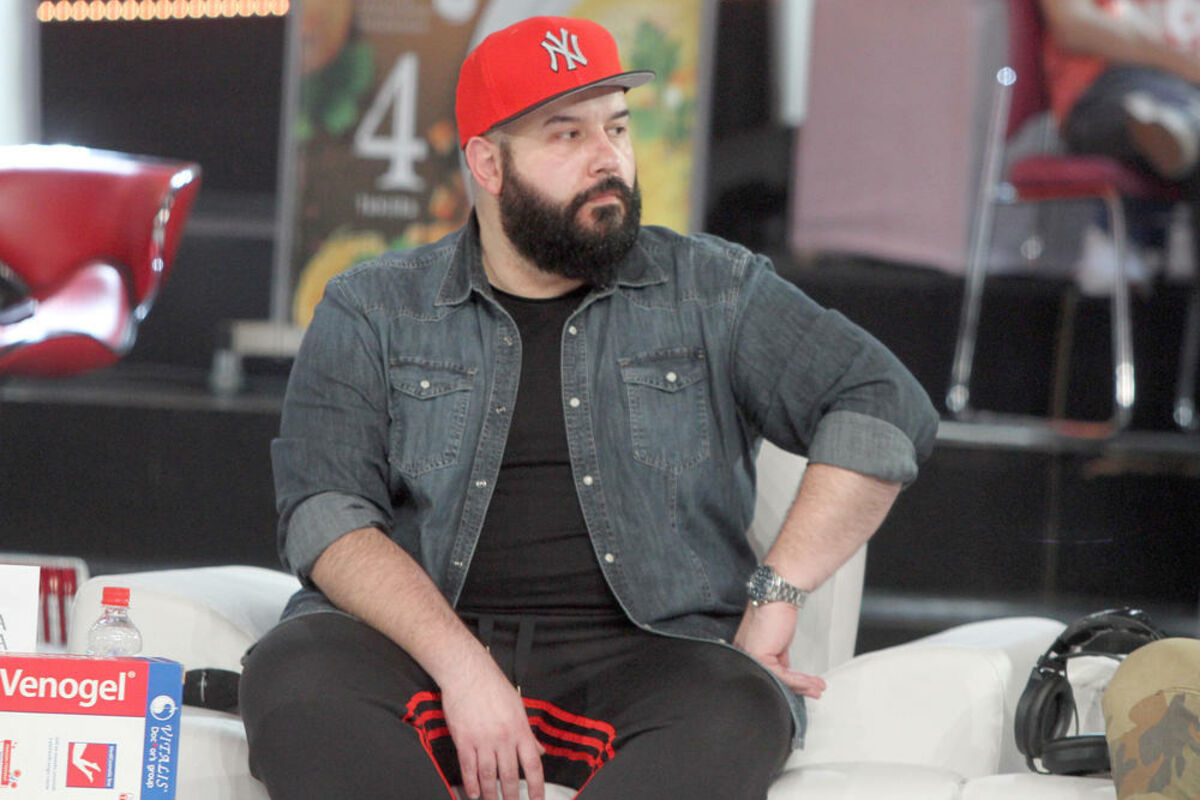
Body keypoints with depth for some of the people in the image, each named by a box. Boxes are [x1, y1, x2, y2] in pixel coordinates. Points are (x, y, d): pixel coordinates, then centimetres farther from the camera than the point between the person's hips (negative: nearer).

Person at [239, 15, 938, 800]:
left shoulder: (712, 292, 14)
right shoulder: (372, 312, 13)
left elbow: (886, 409, 6)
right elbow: (326, 514, 0)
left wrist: (776, 599, -7)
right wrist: (462, 665, -17)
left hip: (638, 655, 0)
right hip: (421, 645, 1)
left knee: (738, 713, -35)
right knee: (292, 675, -32)